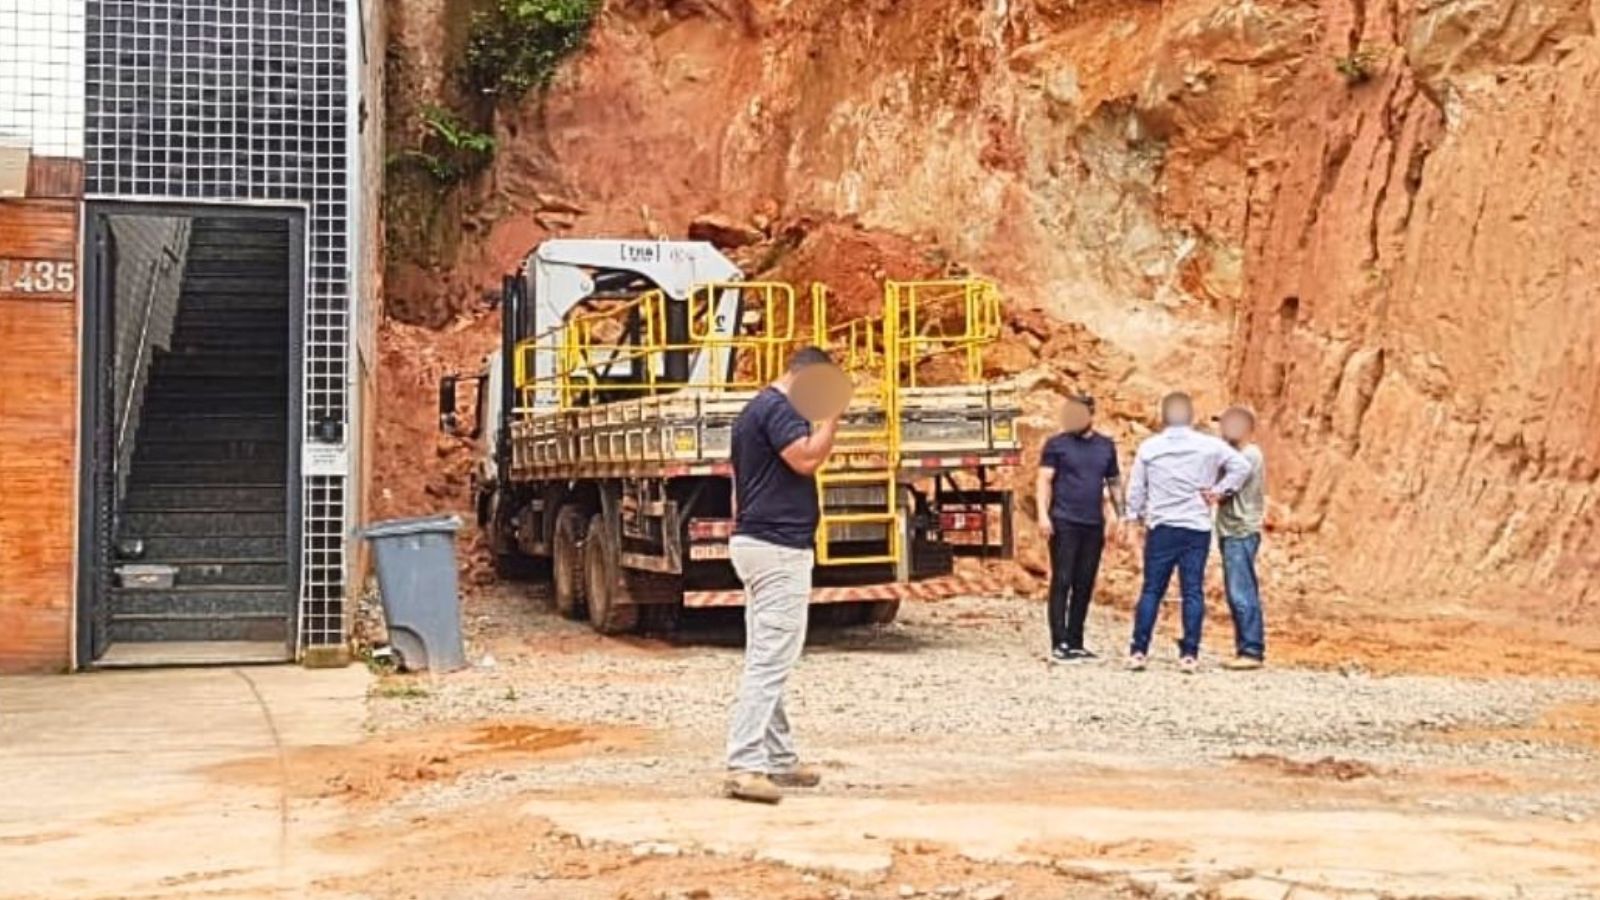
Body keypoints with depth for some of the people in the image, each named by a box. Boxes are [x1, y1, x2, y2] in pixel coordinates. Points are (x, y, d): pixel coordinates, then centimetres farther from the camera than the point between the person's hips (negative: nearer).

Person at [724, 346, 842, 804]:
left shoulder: (755, 410, 19)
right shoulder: (777, 408, -13)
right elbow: (806, 458, -25)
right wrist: (833, 416, -13)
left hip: (754, 542, 11)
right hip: (779, 548, -11)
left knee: (765, 659, 14)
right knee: (770, 660, -13)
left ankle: (779, 758, 22)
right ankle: (745, 766, -17)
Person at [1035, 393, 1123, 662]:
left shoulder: (1106, 446, 13)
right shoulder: (1057, 445, 1)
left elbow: (1114, 483, 18)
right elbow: (1044, 480, -4)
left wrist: (1121, 517, 11)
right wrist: (1043, 514, -16)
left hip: (1094, 526, 4)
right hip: (1064, 524, -4)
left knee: (1084, 586, 7)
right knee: (1061, 583, -6)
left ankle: (1075, 643, 14)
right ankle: (1058, 645, -6)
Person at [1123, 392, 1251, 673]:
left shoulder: (1149, 447, 0)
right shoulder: (1209, 445, -1)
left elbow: (1136, 487, 5)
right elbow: (1242, 466, -5)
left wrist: (1133, 517, 17)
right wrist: (1220, 491, 1)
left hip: (1161, 527, 1)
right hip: (1197, 528, 0)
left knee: (1151, 590, 5)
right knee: (1193, 592, 2)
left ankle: (1138, 651, 2)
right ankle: (1189, 654, 0)